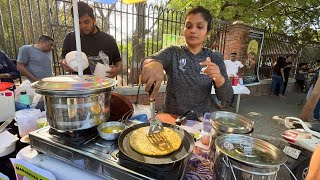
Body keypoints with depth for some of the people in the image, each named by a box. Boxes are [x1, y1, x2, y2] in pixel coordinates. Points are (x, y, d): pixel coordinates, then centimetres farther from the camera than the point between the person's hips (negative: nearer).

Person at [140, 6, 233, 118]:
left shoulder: (215, 58, 2)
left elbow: (226, 97, -3)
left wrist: (218, 78, -22)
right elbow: (147, 61, -20)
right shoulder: (173, 52, -1)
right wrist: (154, 64, -42)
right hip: (171, 118, 1)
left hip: (201, 120, 0)